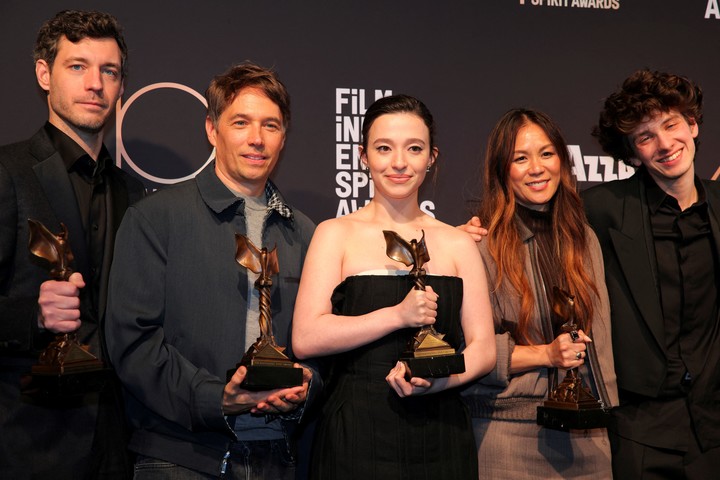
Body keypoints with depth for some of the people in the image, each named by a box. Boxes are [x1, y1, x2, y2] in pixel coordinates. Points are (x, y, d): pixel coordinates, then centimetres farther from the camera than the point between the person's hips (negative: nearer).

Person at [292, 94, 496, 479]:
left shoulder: (457, 243, 6)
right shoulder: (335, 234, 0)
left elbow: (483, 348, 5)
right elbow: (306, 339, -10)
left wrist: (437, 381, -13)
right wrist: (399, 315, -16)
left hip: (439, 436, 2)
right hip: (355, 435, -2)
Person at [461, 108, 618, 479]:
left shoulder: (583, 239, 9)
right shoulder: (481, 243, -10)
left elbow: (600, 337, 13)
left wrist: (607, 411, 12)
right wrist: (545, 354, -14)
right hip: (508, 432, -5)